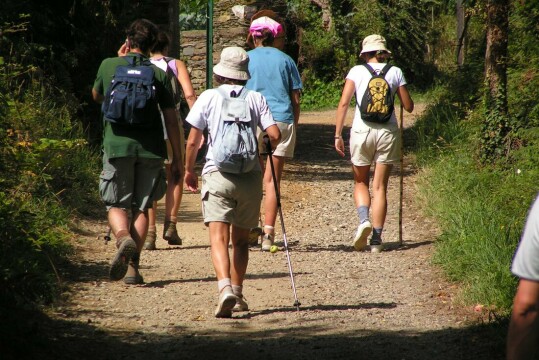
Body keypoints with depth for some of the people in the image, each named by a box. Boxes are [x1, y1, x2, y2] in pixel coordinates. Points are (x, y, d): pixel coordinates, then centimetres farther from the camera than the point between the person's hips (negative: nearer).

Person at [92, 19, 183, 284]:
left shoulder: (109, 66, 4)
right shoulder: (158, 74, 4)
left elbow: (96, 96, 25)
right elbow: (171, 119, 2)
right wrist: (177, 158, 7)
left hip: (117, 145, -1)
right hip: (150, 149, 1)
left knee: (116, 205, 9)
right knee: (141, 207, 12)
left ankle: (123, 237, -24)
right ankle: (132, 267, 6)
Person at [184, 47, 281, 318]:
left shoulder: (209, 97, 2)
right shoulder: (256, 98, 5)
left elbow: (193, 141, 0)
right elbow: (275, 135, -3)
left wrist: (189, 170, 15)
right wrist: (264, 146, 21)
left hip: (217, 174, -2)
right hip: (250, 175, 3)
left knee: (219, 236, -11)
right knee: (241, 238, 17)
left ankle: (225, 288, -32)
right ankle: (238, 295, 21)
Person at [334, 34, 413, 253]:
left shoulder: (357, 71, 4)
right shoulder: (395, 72, 6)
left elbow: (344, 103, -4)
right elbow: (408, 107, 9)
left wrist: (338, 134, -2)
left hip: (362, 131, -1)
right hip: (388, 131, 1)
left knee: (360, 182, 16)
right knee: (380, 186, 7)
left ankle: (364, 219, -11)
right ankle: (376, 238, 3)